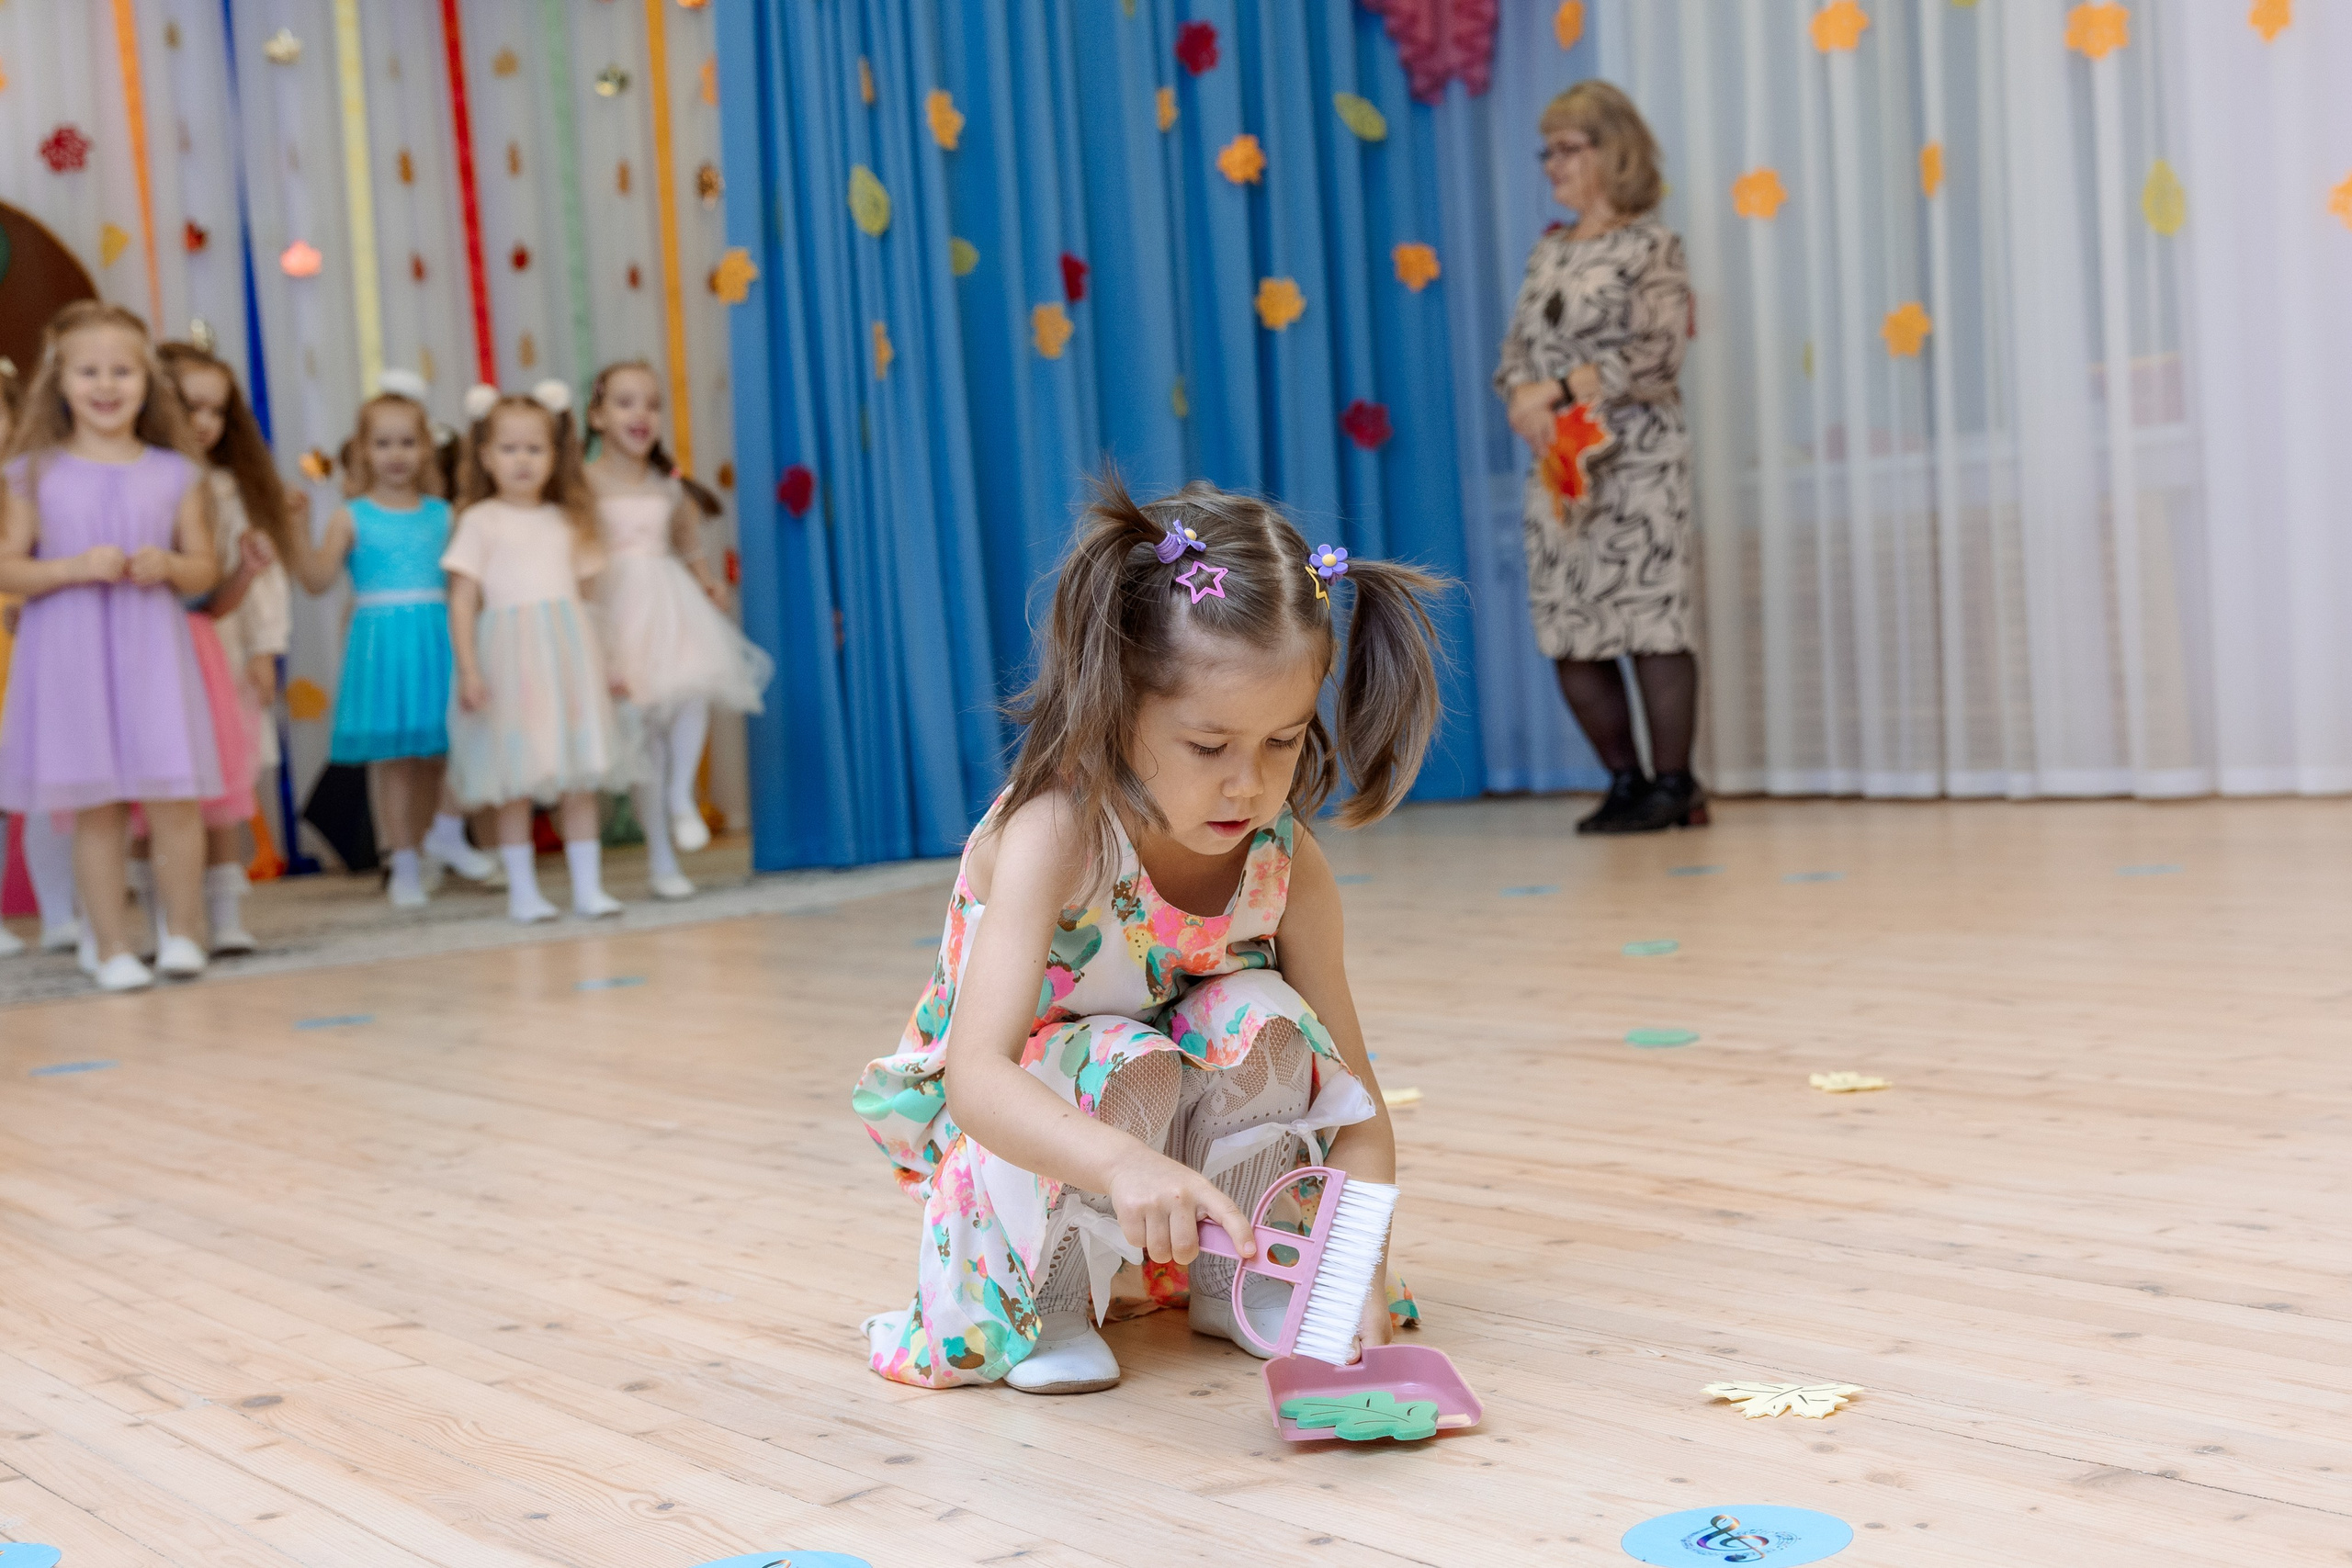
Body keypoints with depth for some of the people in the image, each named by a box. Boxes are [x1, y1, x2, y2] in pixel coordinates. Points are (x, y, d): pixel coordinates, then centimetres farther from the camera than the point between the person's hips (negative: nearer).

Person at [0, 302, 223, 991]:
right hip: (69, 656, 0)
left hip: (152, 654, 1)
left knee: (173, 800, -4)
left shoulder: (176, 474, 7)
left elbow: (205, 569, 10)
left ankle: (182, 933, 14)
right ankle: (111, 946, 13)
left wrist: (170, 565, -11)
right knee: (94, 808, 3)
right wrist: (75, 567, -14)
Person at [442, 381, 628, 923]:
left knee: (581, 779, 3)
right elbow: (462, 600, -3)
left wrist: (605, 662, 14)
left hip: (570, 657, 4)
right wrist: (468, 669, -11)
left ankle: (588, 887, 9)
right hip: (512, 662, -3)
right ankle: (522, 890, 8)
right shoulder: (480, 521, 2)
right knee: (516, 782, 0)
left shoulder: (566, 521, 14)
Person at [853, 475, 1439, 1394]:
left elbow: (1351, 1096, -17)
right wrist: (1123, 1163, -64)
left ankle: (1233, 1269, -3)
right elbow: (976, 1078, -45)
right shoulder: (1049, 838, -34)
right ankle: (1040, 1302, -8)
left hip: (1189, 1098, 4)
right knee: (1119, 1072, -36)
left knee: (1258, 1012, -27)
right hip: (1017, 1117, -4)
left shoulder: (1286, 863, -21)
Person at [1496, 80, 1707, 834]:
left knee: (1649, 622, -6)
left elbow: (1656, 353, -13)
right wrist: (1523, 402, -11)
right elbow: (1516, 349, 10)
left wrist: (1558, 391, -18)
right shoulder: (1549, 250, 16)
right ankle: (1626, 783, 17)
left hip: (1635, 459, -6)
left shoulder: (1652, 245, -2)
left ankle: (1674, 785, 6)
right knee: (1569, 634, 5)